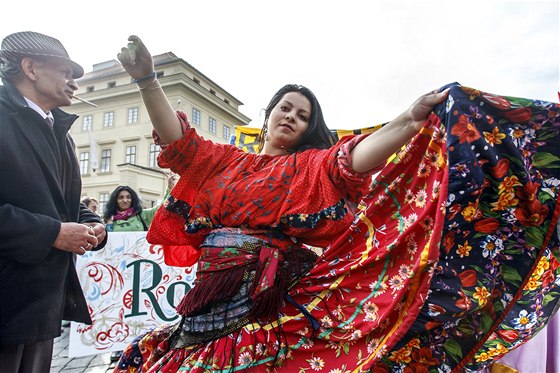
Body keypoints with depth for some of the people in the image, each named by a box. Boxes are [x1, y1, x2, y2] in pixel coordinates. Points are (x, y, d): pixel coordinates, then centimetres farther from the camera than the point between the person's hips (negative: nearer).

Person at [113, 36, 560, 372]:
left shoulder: (311, 167, 3)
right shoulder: (226, 162, 13)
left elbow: (353, 159, -14)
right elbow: (179, 142, 8)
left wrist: (410, 120, -28)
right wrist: (148, 79, -1)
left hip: (271, 304, -4)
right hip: (210, 299, 5)